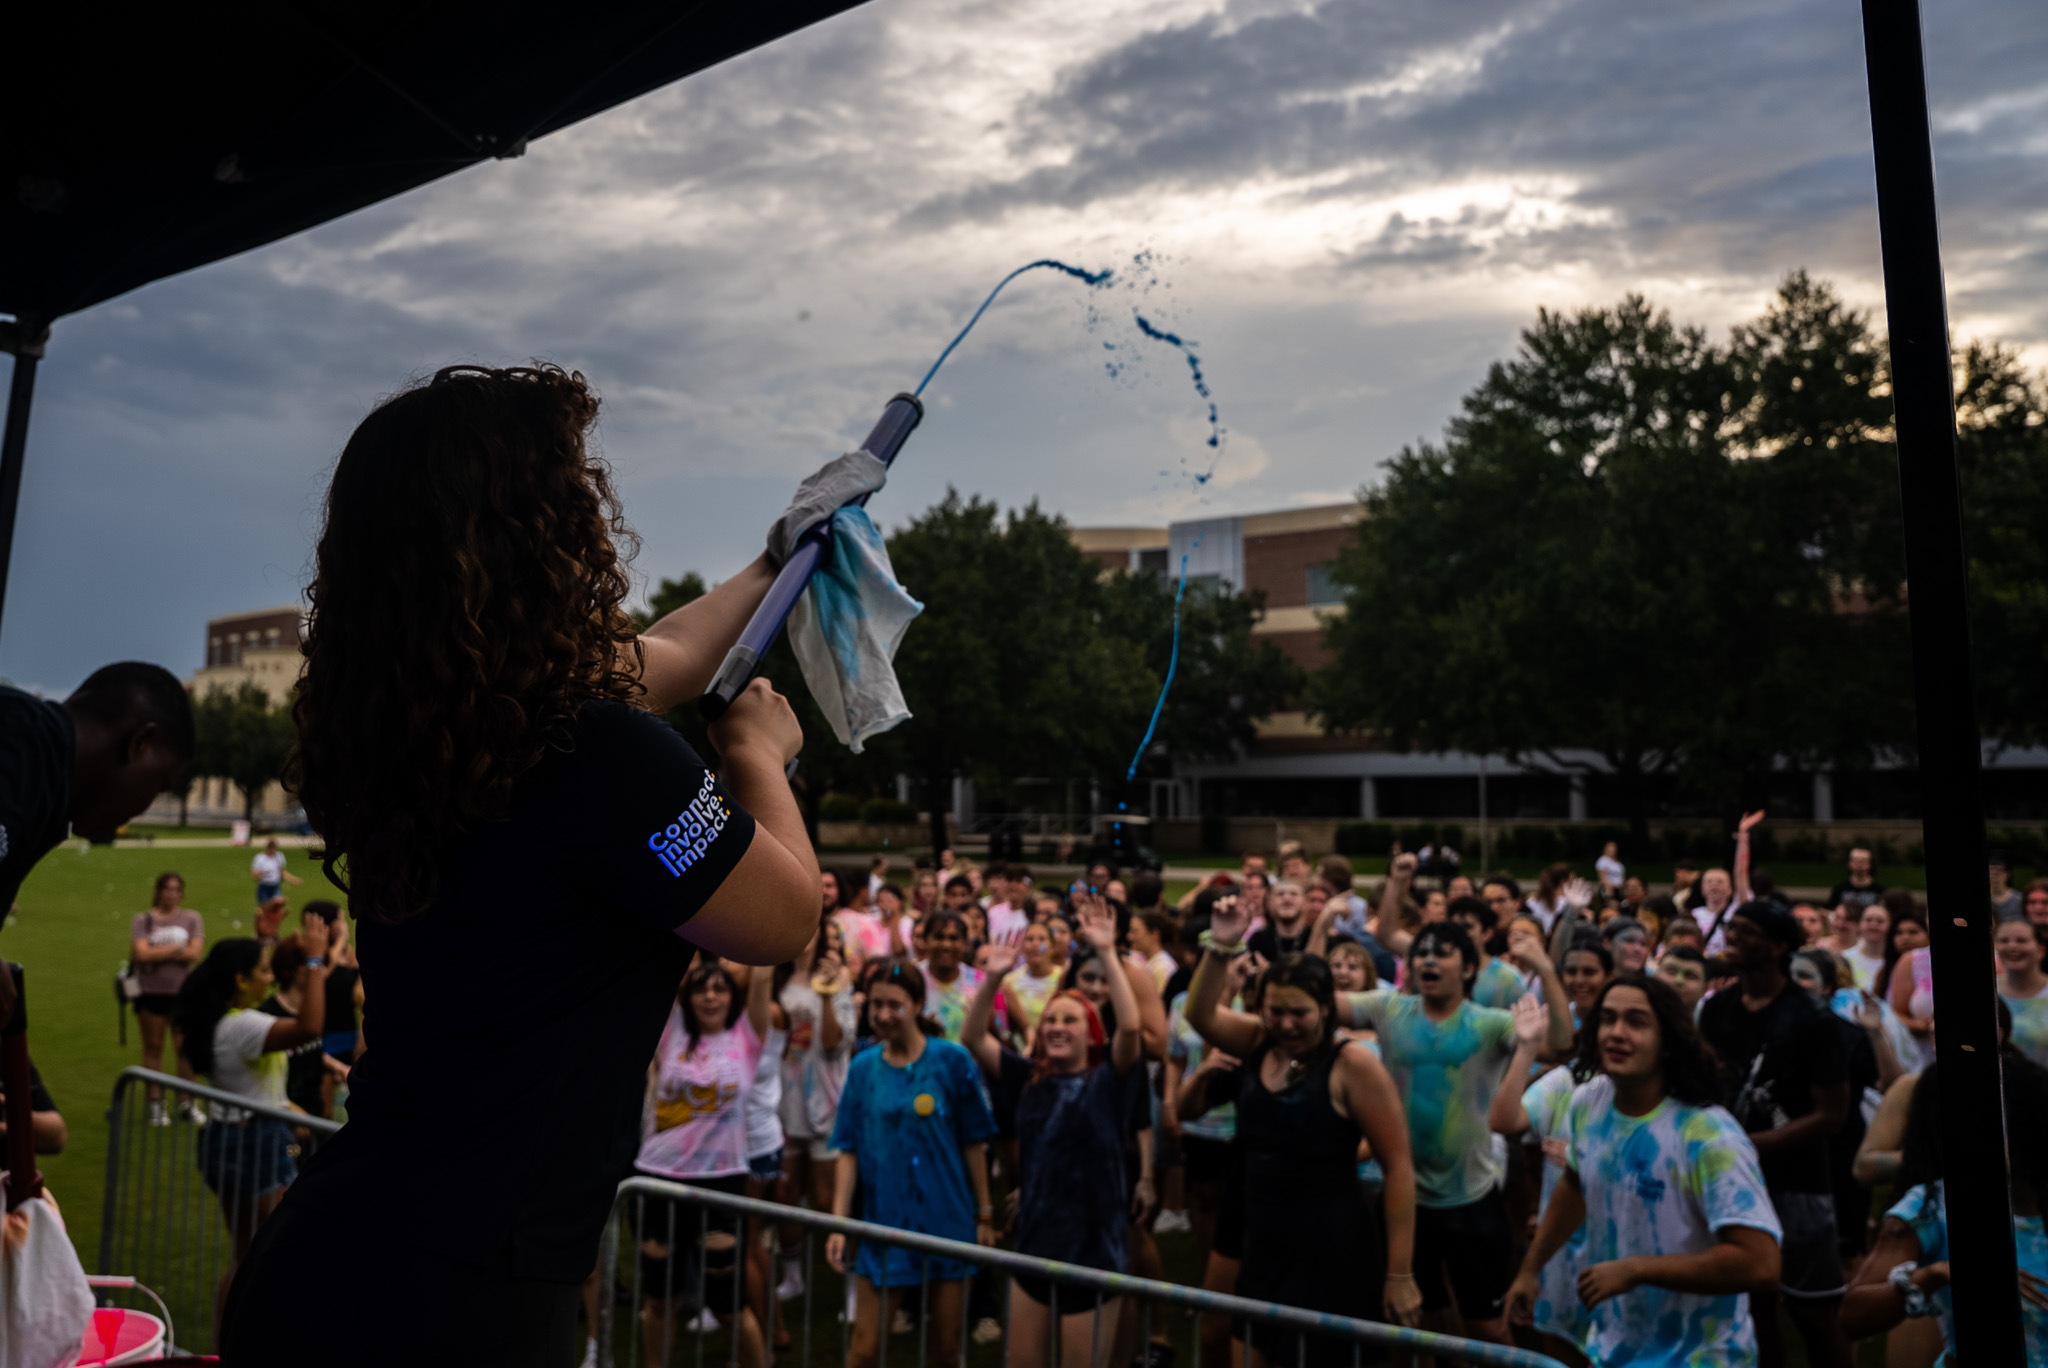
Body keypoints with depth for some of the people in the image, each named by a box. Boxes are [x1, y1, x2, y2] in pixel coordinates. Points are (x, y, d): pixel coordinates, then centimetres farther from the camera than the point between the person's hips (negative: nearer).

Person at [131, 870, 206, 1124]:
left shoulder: (192, 919, 5)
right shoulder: (143, 920, 3)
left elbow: (196, 953, -8)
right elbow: (141, 953, -11)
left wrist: (157, 953, -10)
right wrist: (176, 949, -8)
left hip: (183, 991, 1)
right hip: (151, 992, 0)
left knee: (185, 1048, 2)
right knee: (153, 1048, 6)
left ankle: (186, 1104, 11)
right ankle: (156, 1104, 16)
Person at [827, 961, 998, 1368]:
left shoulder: (951, 1060, -6)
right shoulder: (863, 1067, 1)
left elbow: (974, 1143, -2)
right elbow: (849, 1151, 0)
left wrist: (984, 1214, -1)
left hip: (945, 1223, -1)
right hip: (883, 1224, 1)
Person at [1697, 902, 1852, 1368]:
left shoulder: (1811, 1019, -12)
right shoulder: (1716, 1009, 3)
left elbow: (1831, 1114, -13)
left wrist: (1750, 1143, -17)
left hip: (1797, 1183, -4)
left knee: (1813, 1314, 4)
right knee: (1754, 1306, 14)